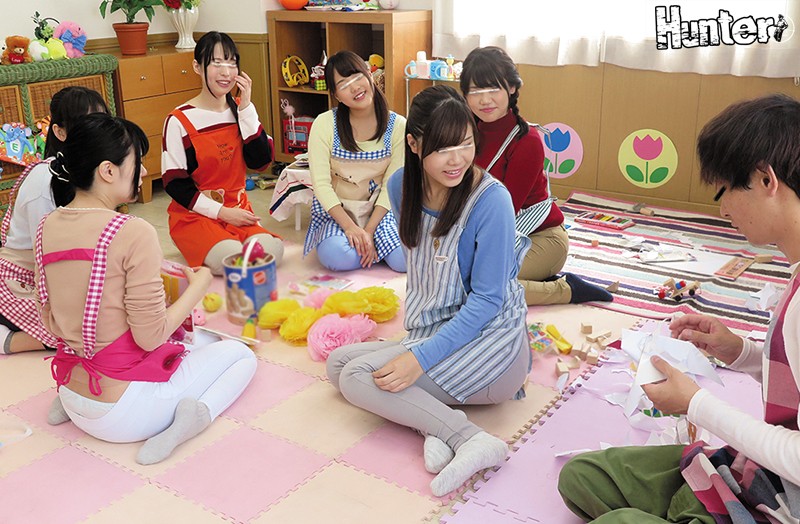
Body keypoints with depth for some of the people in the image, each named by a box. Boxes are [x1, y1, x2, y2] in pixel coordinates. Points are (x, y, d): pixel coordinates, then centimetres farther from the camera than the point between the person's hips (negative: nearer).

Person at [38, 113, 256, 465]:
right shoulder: (134, 233, -23)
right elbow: (151, 337, -19)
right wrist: (198, 286, -5)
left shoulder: (47, 227, -1)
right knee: (241, 355, 15)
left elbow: (50, 323, 7)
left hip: (76, 403, 7)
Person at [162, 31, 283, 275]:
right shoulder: (179, 121, -9)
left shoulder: (242, 111, 6)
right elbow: (174, 183, -9)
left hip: (237, 211, 4)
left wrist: (246, 108, -11)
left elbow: (261, 162, -6)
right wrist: (220, 212, -16)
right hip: (195, 215, -4)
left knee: (271, 251, -24)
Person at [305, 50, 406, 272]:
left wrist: (369, 231, -18)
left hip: (379, 209, 1)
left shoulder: (397, 125, -7)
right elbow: (321, 183, -13)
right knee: (339, 257, -32)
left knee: (405, 260, -24)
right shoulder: (324, 124, -9)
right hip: (336, 209, -1)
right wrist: (349, 226, -24)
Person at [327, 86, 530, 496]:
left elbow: (487, 300, -18)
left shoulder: (490, 200, -20)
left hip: (489, 343, -8)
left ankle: (470, 439, -24)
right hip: (433, 337, 8)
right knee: (337, 364, 1)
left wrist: (421, 357, -26)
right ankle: (436, 421, -14)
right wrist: (417, 350, 11)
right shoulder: (402, 186, -1)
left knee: (358, 378, -19)